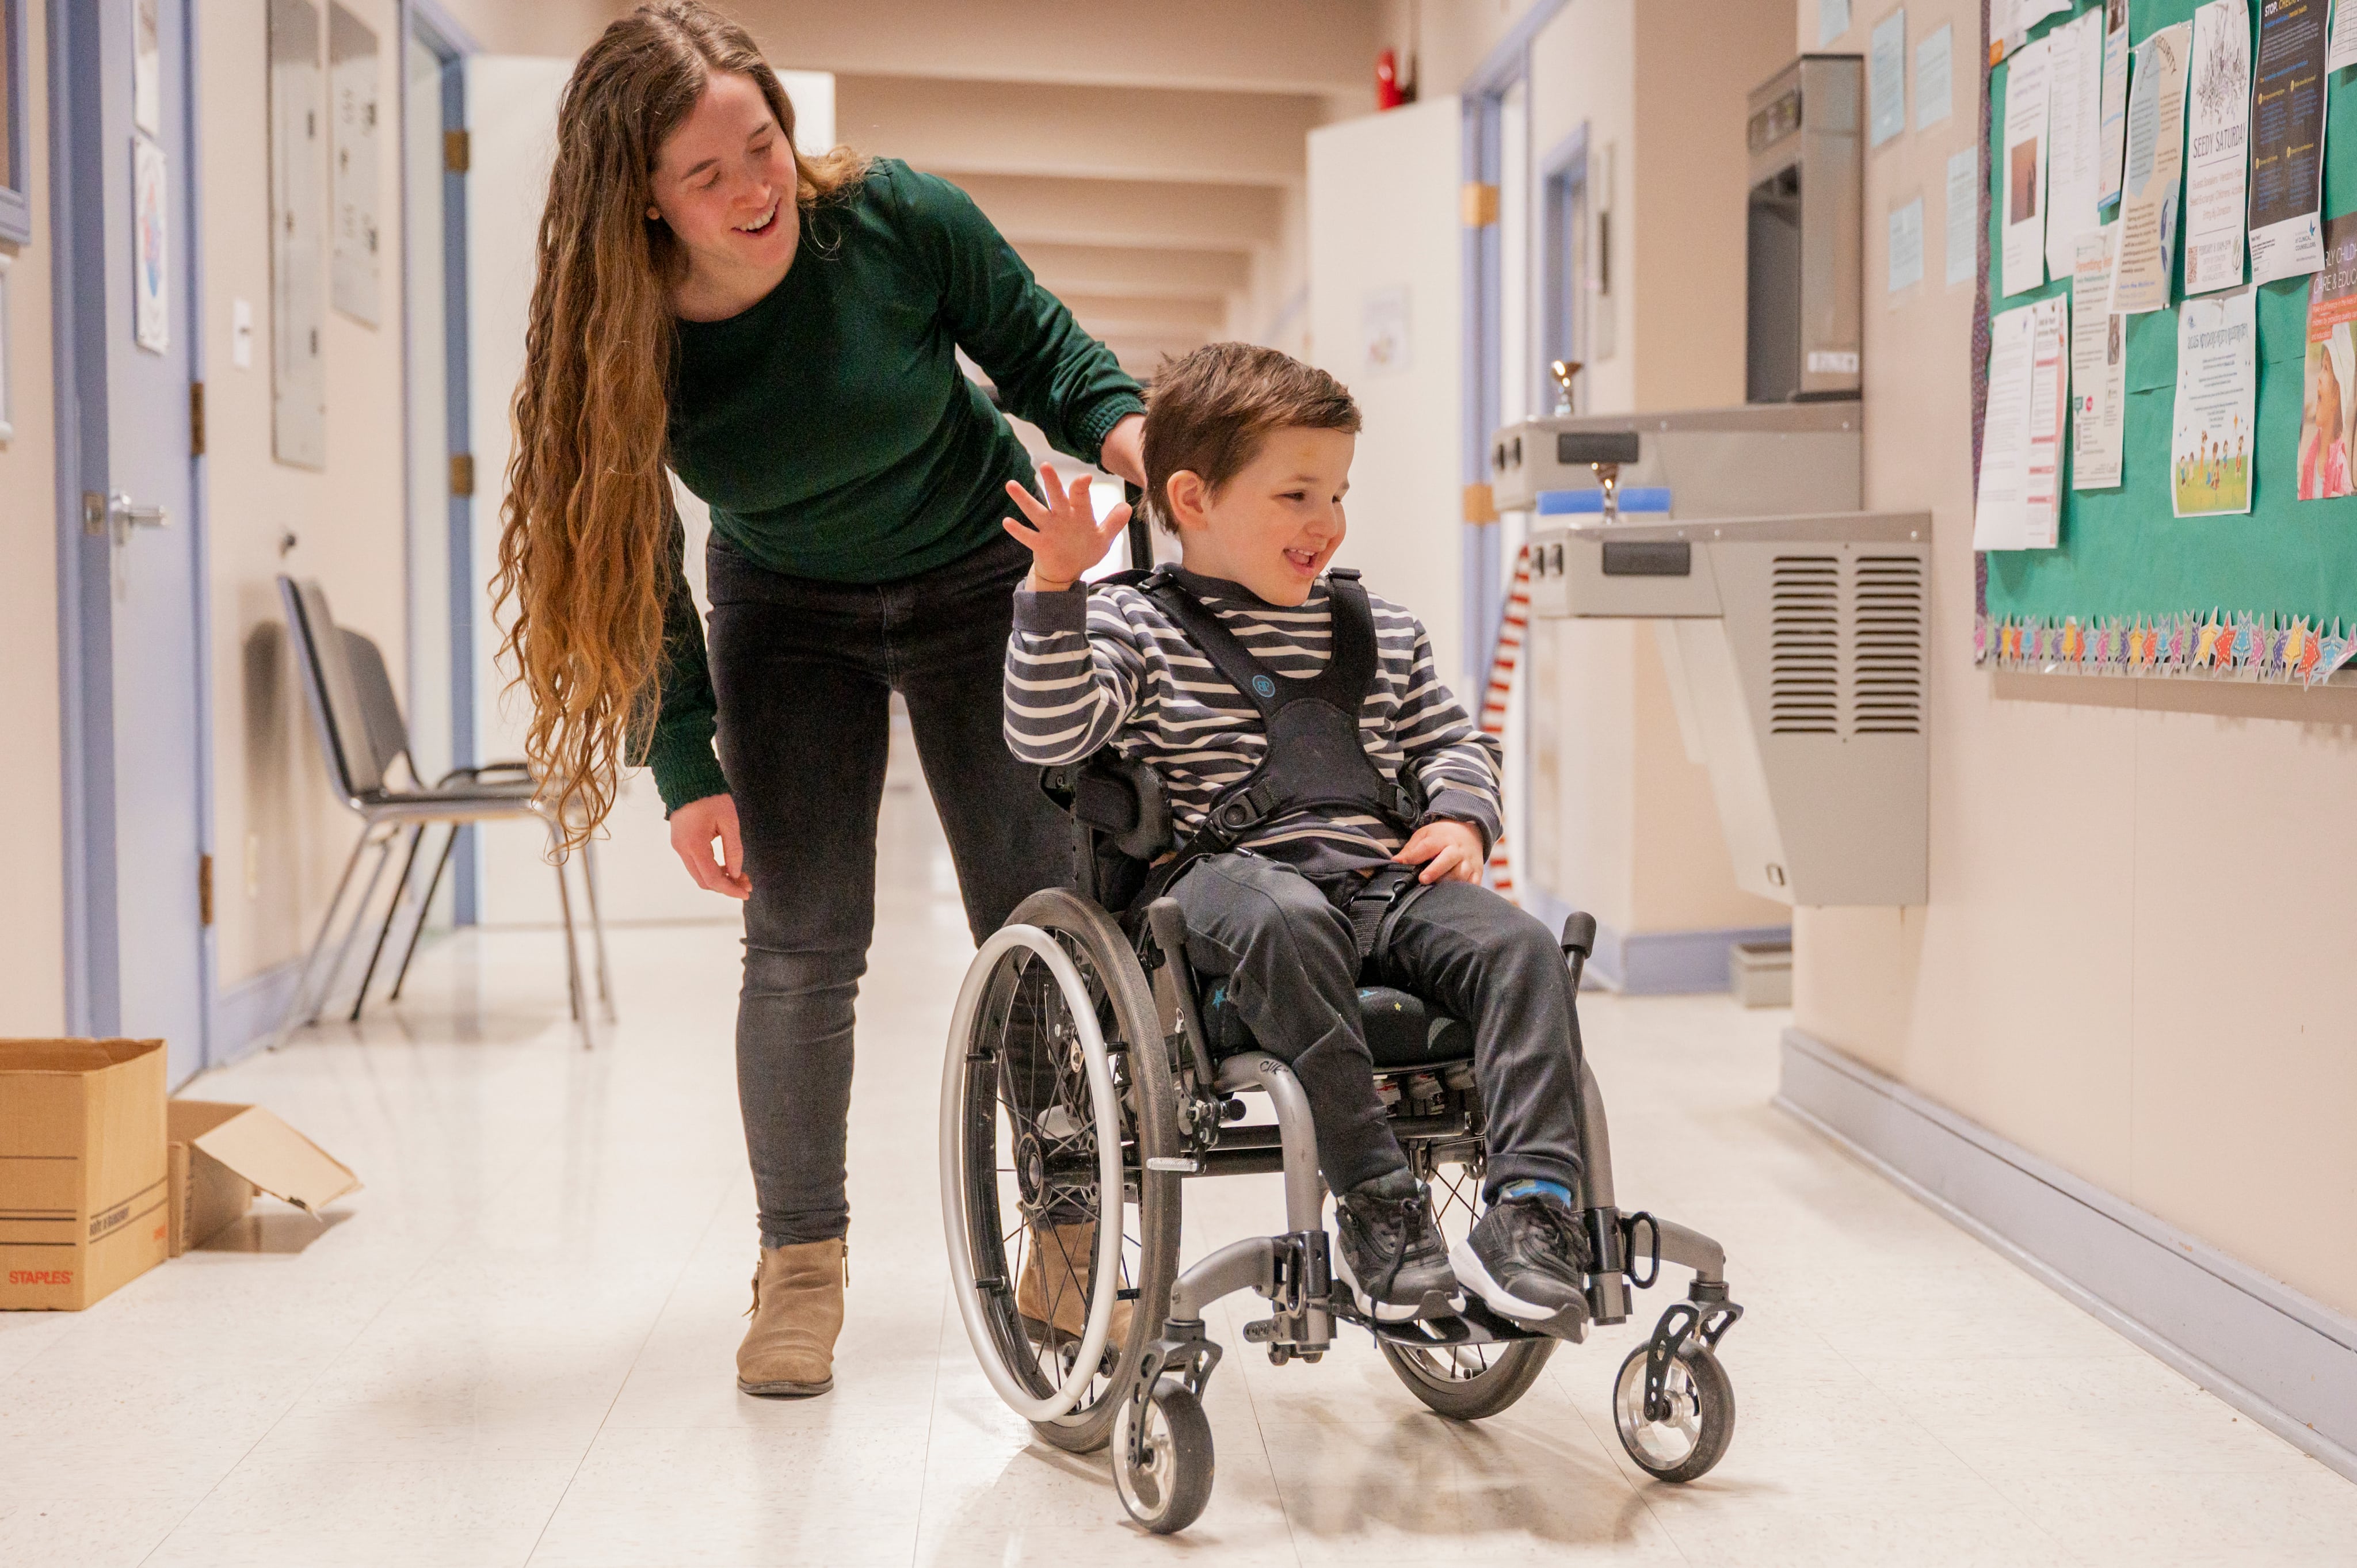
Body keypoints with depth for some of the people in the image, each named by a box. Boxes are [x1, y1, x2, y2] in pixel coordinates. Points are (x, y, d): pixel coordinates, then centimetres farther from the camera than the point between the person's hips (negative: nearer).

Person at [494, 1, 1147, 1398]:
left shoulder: (896, 219, -24)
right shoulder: (617, 339, -21)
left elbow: (1039, 346, -7)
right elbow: (636, 571, -10)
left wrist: (1121, 425, -27)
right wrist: (689, 769, -12)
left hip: (983, 584, 0)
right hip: (787, 615, 1)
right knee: (803, 942, -5)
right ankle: (802, 1261, 12)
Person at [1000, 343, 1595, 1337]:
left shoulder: (1380, 632, 23)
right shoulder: (1136, 627, 7)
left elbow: (1451, 741, 29)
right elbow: (1047, 734, -7)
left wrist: (1459, 820, 7)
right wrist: (1054, 590, -16)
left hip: (1384, 880, 5)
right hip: (1229, 874, -5)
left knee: (1519, 946, -22)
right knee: (1288, 922, -40)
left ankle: (1535, 1209, -28)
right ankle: (1376, 1206, -34)